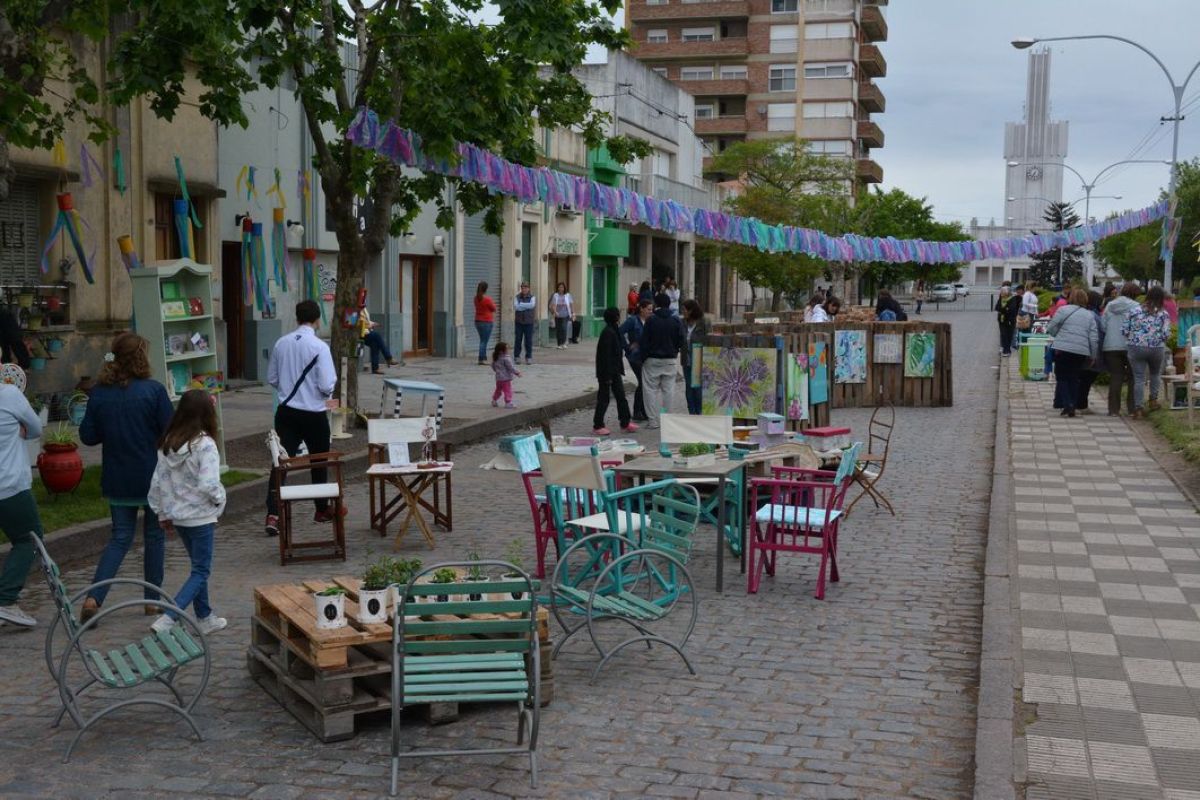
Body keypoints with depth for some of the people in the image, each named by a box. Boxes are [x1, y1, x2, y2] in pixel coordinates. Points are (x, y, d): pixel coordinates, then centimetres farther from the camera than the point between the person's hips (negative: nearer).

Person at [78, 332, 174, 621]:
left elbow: (88, 435, 1)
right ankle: (153, 599, 19)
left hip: (117, 481, 3)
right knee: (154, 536, 12)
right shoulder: (153, 390, -13)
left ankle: (94, 597, -4)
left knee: (120, 537, 12)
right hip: (153, 477, -3)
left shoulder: (99, 393, -2)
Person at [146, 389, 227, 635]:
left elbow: (158, 481, 5)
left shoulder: (168, 442, 1)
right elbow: (208, 484, -27)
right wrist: (220, 499, -7)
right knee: (201, 571, 2)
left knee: (198, 566, 21)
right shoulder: (205, 445, -20)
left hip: (177, 514, 7)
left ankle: (205, 617, 29)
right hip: (200, 517, -7)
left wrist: (163, 513, 15)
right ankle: (167, 620, -9)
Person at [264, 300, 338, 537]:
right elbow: (327, 385, -17)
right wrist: (328, 392, 5)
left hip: (287, 411, 3)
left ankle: (272, 515, -11)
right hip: (313, 414, -3)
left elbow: (272, 379, 10)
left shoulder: (282, 343, 0)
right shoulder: (319, 347, -15)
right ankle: (322, 510, 31)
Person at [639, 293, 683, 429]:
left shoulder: (651, 320, -9)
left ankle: (653, 420, -1)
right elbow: (681, 341, 2)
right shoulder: (675, 321, -1)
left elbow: (644, 341, -9)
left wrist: (643, 358, 0)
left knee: (651, 389, 3)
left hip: (652, 359, -3)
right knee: (668, 390, 9)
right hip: (670, 360, 3)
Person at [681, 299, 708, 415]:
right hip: (687, 361, 5)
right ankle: (692, 413, 18)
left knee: (697, 388, -2)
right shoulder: (683, 323, 5)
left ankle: (699, 412, 9)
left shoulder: (703, 324, -9)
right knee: (688, 388, 9)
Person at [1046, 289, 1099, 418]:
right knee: (1074, 378, 15)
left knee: (1062, 377, 6)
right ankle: (1072, 406, 12)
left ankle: (1067, 405, -8)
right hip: (1081, 352, 3)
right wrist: (1094, 355, 13)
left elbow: (1051, 328, -2)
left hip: (1063, 349, -3)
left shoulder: (1064, 310, -1)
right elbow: (1094, 338, 6)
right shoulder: (1090, 316, 10)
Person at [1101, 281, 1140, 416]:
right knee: (1133, 377, 7)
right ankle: (1132, 409, 6)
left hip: (1111, 346, 4)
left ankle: (1114, 409, 4)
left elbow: (1103, 326, 9)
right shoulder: (1135, 306, -5)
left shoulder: (1109, 306, 9)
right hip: (1129, 346, -4)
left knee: (1115, 377, 6)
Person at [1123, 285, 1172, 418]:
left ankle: (1138, 407, -2)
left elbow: (1124, 329, -1)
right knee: (1155, 374, 26)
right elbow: (1166, 334, -9)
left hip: (1135, 348, 0)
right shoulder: (1163, 314, -3)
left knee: (1139, 378, 2)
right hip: (1156, 348, 0)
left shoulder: (1135, 311, 0)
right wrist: (1160, 339, 11)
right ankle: (1153, 399, 26)